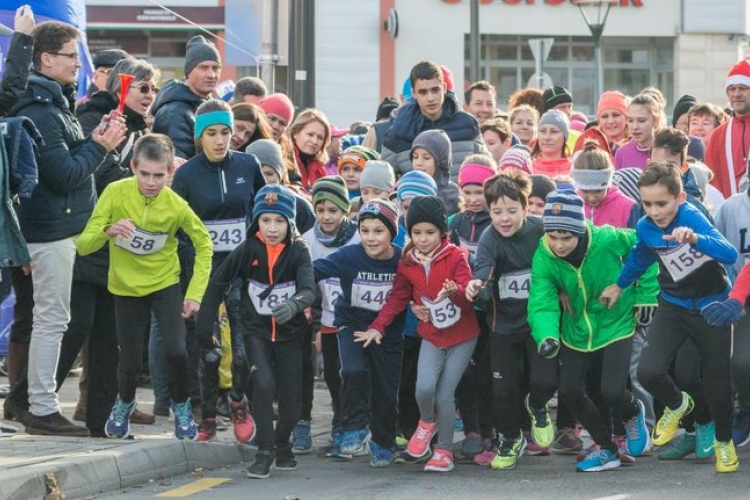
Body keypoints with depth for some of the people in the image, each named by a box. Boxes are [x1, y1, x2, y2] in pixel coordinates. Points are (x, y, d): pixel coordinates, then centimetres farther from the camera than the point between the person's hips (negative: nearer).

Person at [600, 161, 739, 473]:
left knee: (718, 385, 2)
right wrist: (620, 285, 28)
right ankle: (677, 405, 17)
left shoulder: (691, 217, -26)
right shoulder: (646, 228, -11)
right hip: (673, 307, 3)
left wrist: (694, 239, -59)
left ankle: (724, 443, 33)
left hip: (711, 307, -3)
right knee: (648, 371, -18)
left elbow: (729, 254, -42)